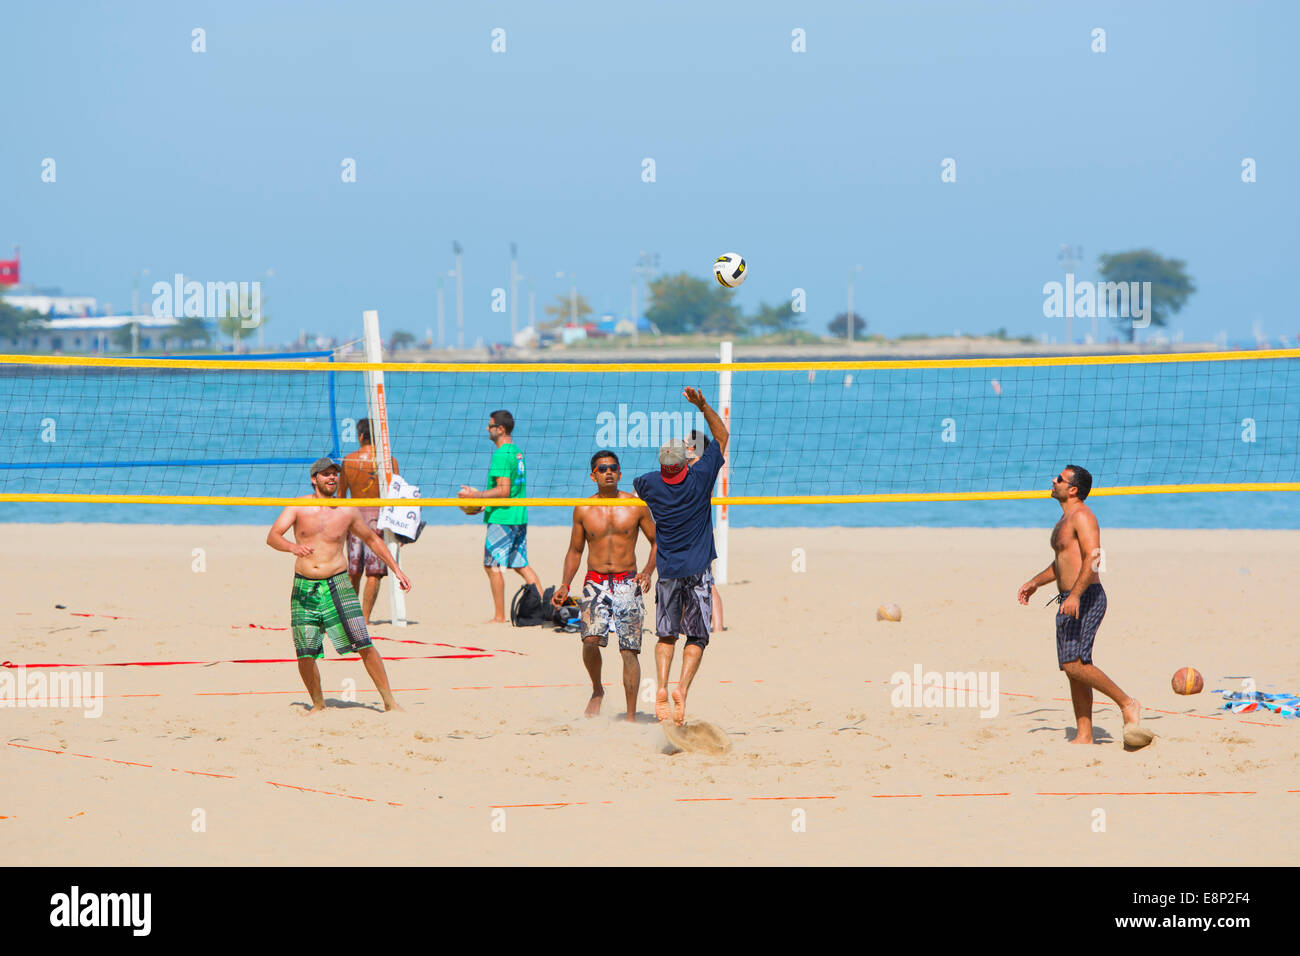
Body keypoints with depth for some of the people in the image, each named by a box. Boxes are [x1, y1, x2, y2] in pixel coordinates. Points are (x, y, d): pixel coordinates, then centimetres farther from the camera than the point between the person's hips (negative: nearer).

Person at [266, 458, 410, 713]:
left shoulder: (347, 512, 5)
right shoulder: (299, 507, 1)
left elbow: (372, 539, 21)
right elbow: (272, 536, -10)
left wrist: (396, 570, 19)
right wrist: (293, 547, -31)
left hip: (337, 584, 0)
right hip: (304, 587, 0)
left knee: (364, 645, -9)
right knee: (305, 654, -2)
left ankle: (389, 702, -3)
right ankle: (318, 703, 20)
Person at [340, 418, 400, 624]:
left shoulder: (348, 461, 1)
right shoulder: (388, 460, -5)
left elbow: (340, 495, 7)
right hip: (378, 517, -3)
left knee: (353, 573, 14)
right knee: (374, 573, -1)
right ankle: (365, 617, -6)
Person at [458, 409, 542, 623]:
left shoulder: (501, 455, -16)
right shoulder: (517, 452, 14)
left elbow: (503, 490, -22)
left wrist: (476, 495, -14)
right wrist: (485, 502, 23)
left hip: (502, 518, -9)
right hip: (519, 517, 9)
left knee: (492, 565, -2)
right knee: (521, 564, 12)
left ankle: (499, 616, -1)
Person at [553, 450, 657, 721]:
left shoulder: (635, 506, 2)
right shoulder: (583, 510, 7)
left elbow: (657, 541, 10)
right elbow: (575, 550, 17)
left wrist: (648, 572, -7)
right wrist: (564, 585, 6)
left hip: (627, 583, -1)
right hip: (595, 582, 1)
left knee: (629, 650, -5)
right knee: (591, 639, -21)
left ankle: (631, 715, 2)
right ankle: (597, 691, 6)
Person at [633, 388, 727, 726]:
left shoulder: (649, 483, -4)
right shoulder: (700, 477, -10)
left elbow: (630, 488, 23)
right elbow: (722, 437, 3)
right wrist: (703, 405, -1)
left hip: (667, 570, 2)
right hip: (698, 570, -2)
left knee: (666, 635, 11)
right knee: (696, 637, 6)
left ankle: (661, 686, -10)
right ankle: (682, 688, -14)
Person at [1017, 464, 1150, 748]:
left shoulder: (1082, 516, -12)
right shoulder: (1066, 520, 20)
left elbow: (1092, 558, -24)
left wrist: (1075, 595, -32)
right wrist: (1035, 582, 31)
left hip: (1085, 599, -10)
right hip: (1069, 601, 10)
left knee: (1075, 664, -19)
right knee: (1073, 668, 7)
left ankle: (1127, 704, -12)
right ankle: (1084, 736, 7)